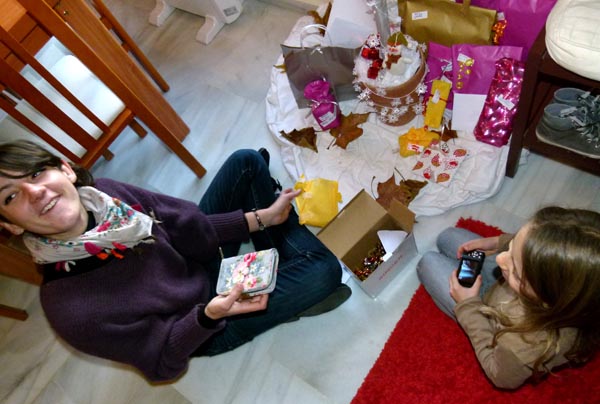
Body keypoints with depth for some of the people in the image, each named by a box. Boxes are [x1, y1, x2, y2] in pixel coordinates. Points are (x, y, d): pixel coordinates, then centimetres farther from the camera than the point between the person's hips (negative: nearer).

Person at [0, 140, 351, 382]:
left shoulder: (101, 192, -18)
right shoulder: (70, 308, -32)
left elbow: (192, 228, -9)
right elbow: (162, 363, -19)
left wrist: (260, 218, -13)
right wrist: (209, 315, -36)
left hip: (200, 259, 6)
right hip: (207, 330, -5)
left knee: (246, 162, 1)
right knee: (324, 269, -21)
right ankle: (291, 297, 15)